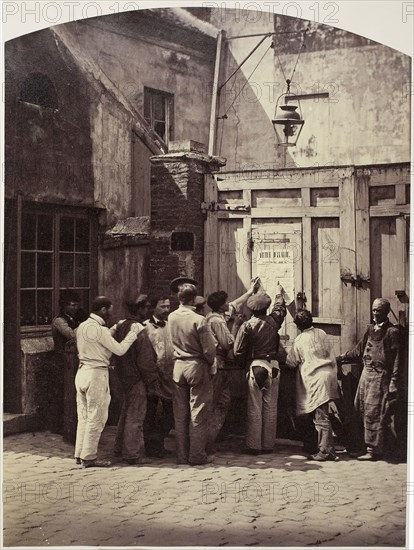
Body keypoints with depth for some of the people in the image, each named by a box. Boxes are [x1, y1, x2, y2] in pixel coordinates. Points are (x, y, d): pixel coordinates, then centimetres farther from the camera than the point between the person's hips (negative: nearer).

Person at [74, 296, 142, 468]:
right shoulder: (98, 329, -16)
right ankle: (89, 457, 3)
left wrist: (115, 329, 20)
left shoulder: (82, 326, 10)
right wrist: (133, 333, -3)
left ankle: (80, 454, 20)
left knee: (83, 415, 14)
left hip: (82, 371, 9)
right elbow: (120, 349, -14)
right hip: (96, 374, -9)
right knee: (96, 417, -1)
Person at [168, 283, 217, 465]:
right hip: (197, 367, -5)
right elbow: (210, 349, -14)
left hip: (178, 367, 5)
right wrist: (209, 365, 3)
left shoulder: (171, 317, 0)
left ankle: (182, 455, 15)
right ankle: (197, 455, 5)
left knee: (180, 414, 10)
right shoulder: (199, 320, -15)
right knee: (198, 414, 2)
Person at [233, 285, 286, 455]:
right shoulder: (273, 321, 1)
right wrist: (279, 294, 42)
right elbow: (280, 308, 24)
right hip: (273, 367, 3)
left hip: (255, 367, -3)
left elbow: (238, 352, -8)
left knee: (254, 409, 1)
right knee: (270, 408, 8)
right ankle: (268, 444, 12)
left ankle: (254, 446, 1)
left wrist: (246, 361, 12)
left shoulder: (247, 325, -8)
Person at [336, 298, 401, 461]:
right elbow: (359, 350, 21)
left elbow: (396, 360, -9)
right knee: (362, 410, 8)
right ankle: (369, 446, 17)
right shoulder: (371, 329, 14)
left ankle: (374, 451, -2)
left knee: (373, 414, -8)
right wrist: (340, 358, 17)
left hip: (380, 376, -7)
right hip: (366, 373, 7)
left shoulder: (392, 332, -6)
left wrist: (393, 384, -13)